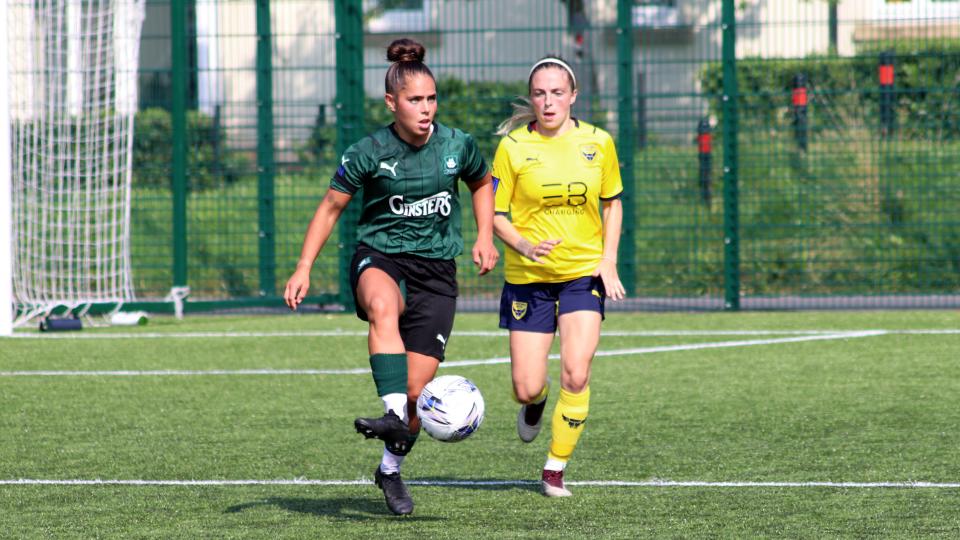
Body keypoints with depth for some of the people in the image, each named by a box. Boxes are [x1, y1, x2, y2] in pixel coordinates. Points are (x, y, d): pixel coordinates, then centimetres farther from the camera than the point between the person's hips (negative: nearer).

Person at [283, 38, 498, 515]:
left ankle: (390, 470, 20)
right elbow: (331, 207, 3)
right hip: (379, 258, -2)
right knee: (384, 306, -41)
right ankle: (394, 417, -51)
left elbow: (482, 184, 21)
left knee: (418, 389, -5)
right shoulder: (369, 152, -7)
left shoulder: (458, 146, -1)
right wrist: (304, 269, -4)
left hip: (435, 269, 2)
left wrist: (484, 237, 7)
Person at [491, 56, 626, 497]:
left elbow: (612, 203, 12)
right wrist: (524, 246, -21)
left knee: (575, 375, -14)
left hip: (584, 272, 1)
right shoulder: (513, 146, -7)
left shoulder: (597, 142, -1)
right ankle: (536, 401, 37)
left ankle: (555, 469, 2)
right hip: (528, 278, -1)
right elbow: (493, 214, -3)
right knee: (526, 390, -2)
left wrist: (609, 260, 1)